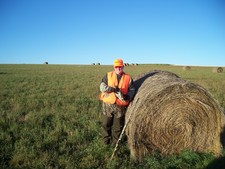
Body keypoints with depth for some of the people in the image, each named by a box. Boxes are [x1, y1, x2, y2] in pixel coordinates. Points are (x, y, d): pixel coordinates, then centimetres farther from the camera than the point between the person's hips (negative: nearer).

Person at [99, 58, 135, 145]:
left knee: (118, 126, 11)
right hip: (107, 105, 0)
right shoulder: (108, 75, 4)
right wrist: (114, 89, -20)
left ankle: (114, 142, 31)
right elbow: (102, 87, -7)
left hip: (121, 106, 0)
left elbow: (132, 90, 3)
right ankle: (106, 141, 32)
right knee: (106, 124, 11)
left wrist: (127, 96, -20)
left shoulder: (128, 78, 5)